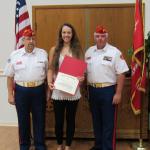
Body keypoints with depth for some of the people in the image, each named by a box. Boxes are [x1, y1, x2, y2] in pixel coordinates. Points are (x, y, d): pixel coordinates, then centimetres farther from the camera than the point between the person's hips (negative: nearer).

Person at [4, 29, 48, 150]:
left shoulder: (43, 54, 0)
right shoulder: (14, 55, -1)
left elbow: (48, 73, 4)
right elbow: (10, 76, 3)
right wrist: (10, 94, 2)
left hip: (39, 90, 0)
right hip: (21, 91, 0)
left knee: (39, 119, 10)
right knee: (23, 120, 13)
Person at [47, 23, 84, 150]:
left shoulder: (78, 50, 4)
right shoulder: (54, 50, 4)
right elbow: (50, 69, 4)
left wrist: (82, 77, -16)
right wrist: (49, 82, -11)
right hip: (58, 91, 0)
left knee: (70, 119, 10)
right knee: (58, 120, 9)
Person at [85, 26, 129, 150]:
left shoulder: (115, 52, -9)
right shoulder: (89, 52, 8)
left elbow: (121, 74, -10)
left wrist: (118, 93, -14)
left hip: (108, 90, -5)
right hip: (92, 90, 5)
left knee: (108, 122, 2)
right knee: (96, 120, 16)